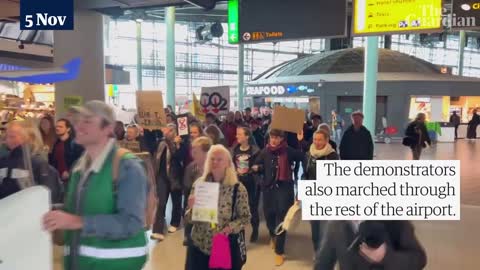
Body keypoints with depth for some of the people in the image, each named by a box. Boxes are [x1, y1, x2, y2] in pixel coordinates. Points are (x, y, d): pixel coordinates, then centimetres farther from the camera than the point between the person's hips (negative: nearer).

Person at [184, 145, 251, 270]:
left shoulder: (238, 188, -9)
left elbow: (245, 217, -2)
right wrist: (192, 209, -18)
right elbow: (189, 219, 3)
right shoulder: (198, 184, -1)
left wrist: (231, 227, -19)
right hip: (198, 246, 2)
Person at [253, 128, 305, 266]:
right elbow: (257, 165, 11)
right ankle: (273, 235, 50)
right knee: (269, 215, 14)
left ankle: (279, 251, 14)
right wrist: (256, 168, -10)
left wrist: (301, 141, -21)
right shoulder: (265, 151, 2)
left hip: (284, 188, -4)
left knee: (281, 218, -1)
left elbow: (304, 157, -18)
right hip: (268, 187, 4)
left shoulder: (288, 151, -9)